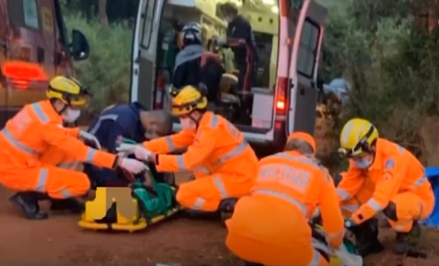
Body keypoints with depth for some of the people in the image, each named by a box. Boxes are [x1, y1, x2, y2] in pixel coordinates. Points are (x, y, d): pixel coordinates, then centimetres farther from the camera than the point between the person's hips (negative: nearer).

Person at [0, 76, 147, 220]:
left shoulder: (43, 108, -1)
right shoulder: (47, 123, -25)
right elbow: (81, 151, -28)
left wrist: (79, 133, 3)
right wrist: (121, 162, -31)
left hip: (13, 160, 9)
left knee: (70, 148, 9)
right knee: (82, 183, -13)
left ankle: (59, 197, 14)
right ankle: (28, 197, -5)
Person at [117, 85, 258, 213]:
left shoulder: (210, 129, -21)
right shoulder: (203, 122, 7)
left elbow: (187, 162, -26)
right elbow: (173, 141, 5)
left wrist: (151, 157, -21)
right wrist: (138, 148, -1)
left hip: (241, 179, -9)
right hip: (235, 172, 9)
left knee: (184, 195, -11)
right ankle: (214, 196, 13)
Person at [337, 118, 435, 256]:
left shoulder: (392, 157, -34)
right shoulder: (363, 157, -12)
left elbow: (382, 197, -41)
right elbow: (347, 186, -15)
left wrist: (354, 219, -47)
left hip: (419, 199, -6)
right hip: (393, 196, 6)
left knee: (392, 207, -41)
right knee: (348, 197, -13)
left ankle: (407, 231, -6)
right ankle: (368, 238, 2)